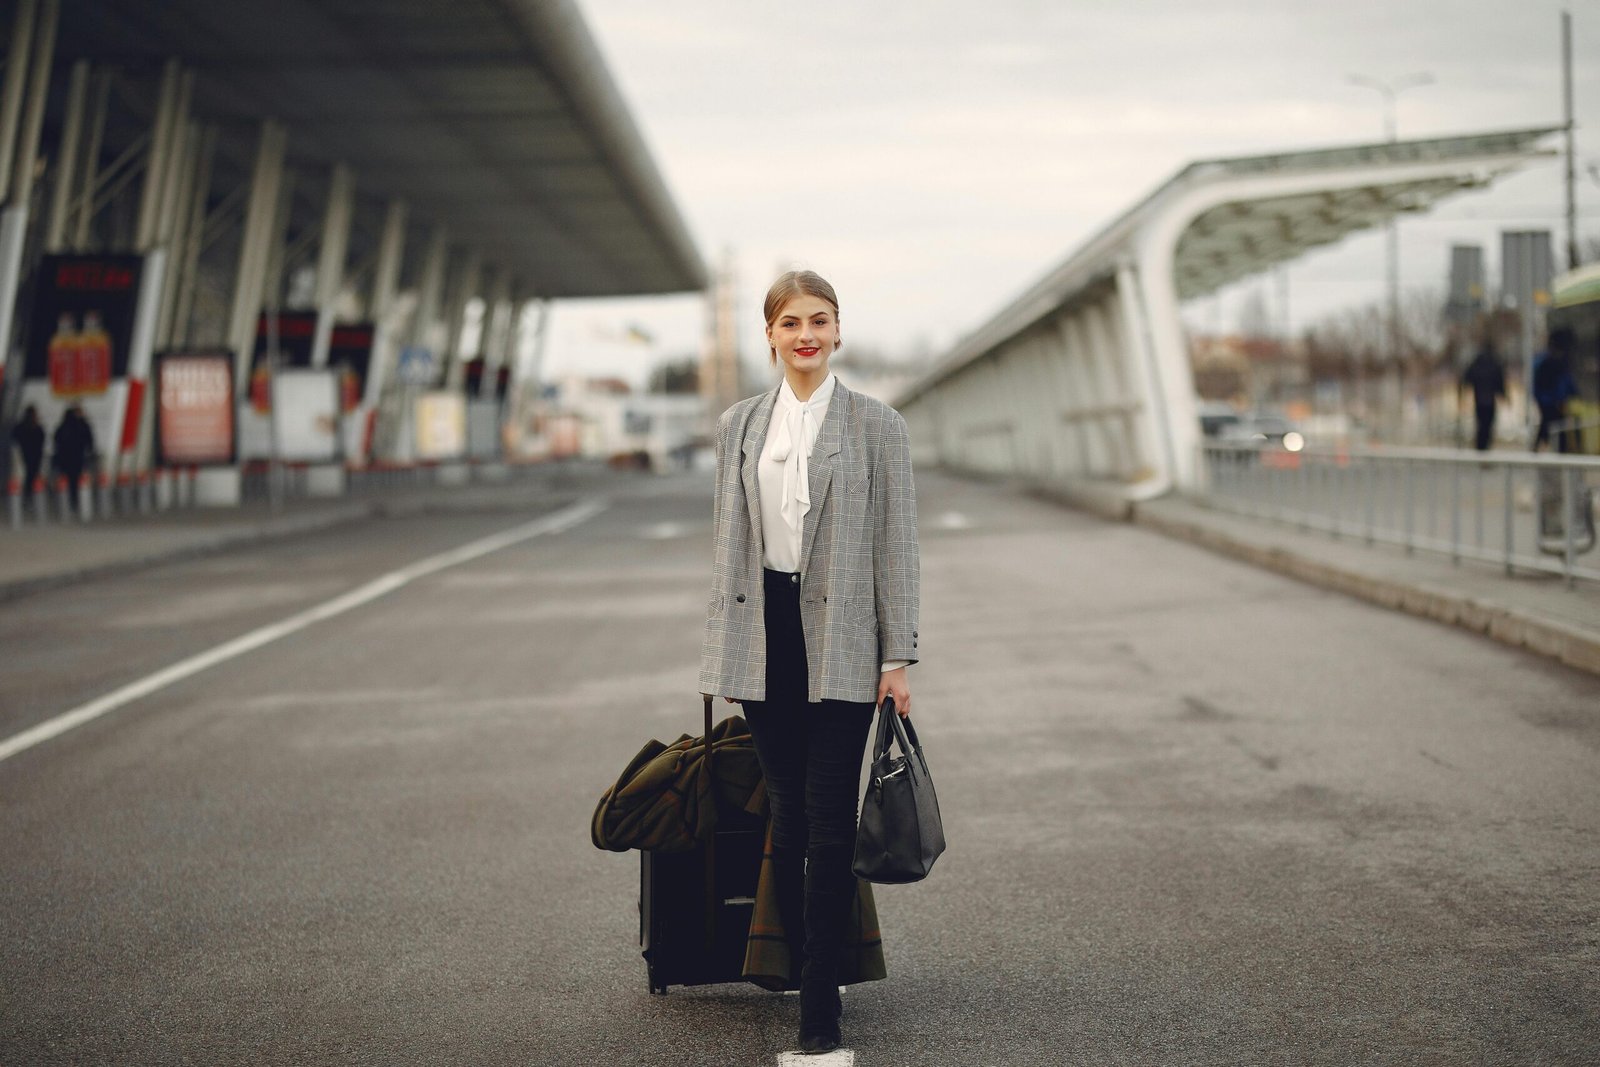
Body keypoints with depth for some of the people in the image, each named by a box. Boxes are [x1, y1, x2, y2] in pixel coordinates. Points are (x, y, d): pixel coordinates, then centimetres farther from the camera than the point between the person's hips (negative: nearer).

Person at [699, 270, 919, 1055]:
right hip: (764, 636, 3)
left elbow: (895, 543, 0)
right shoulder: (739, 425, 11)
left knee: (829, 823, -5)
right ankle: (806, 976, 18)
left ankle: (820, 1007, -2)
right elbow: (728, 541, 14)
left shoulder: (876, 425, 1)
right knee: (785, 821, 7)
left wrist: (898, 655, -5)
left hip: (840, 640, -3)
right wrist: (723, 650, 11)